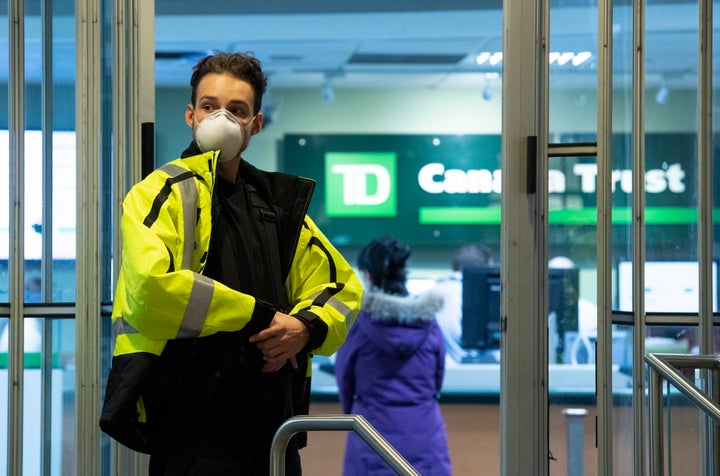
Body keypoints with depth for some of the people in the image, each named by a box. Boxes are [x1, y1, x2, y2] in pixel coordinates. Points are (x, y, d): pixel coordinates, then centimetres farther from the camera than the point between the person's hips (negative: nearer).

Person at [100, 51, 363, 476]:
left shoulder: (278, 203, 16)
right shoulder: (166, 194, -4)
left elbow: (342, 284, 19)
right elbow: (150, 286, -22)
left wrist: (307, 327, -3)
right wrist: (257, 316, -16)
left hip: (272, 420, 6)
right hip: (191, 422, -6)